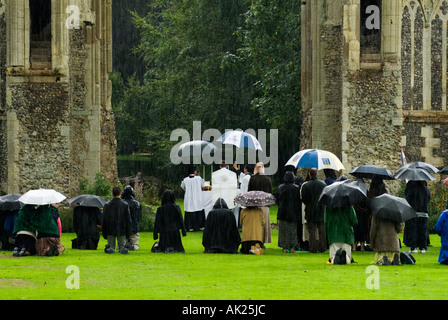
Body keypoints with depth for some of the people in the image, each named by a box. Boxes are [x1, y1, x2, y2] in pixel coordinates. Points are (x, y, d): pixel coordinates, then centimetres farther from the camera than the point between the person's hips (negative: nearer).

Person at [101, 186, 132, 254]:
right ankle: (122, 248, -14)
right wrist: (128, 234, 7)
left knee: (110, 245, 9)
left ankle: (110, 248, -13)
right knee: (122, 245, 8)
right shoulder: (125, 205, -2)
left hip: (110, 230, 0)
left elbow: (103, 220, 1)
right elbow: (128, 220, 1)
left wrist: (104, 233, 8)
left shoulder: (107, 205, -2)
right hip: (122, 231, 0)